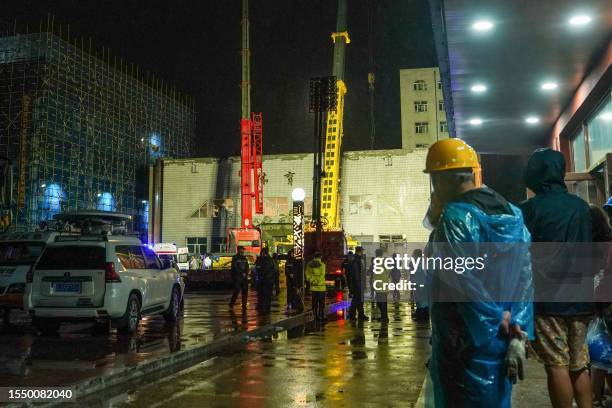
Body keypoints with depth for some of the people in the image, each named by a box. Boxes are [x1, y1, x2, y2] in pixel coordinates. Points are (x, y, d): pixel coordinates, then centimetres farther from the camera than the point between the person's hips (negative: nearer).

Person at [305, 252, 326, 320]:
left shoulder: (309, 264, 6)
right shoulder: (322, 264, -7)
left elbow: (307, 274, 4)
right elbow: (322, 275, -12)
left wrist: (311, 281, 5)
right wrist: (318, 281, -6)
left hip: (313, 286, 4)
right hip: (321, 286, -4)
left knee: (314, 302, 11)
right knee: (321, 302, 3)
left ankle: (315, 315, 13)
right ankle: (321, 315, 1)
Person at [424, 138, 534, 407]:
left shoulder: (455, 218, -18)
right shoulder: (513, 214, 7)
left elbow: (467, 285, -23)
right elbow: (525, 279, 5)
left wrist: (499, 322, -9)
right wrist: (517, 333, 4)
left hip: (467, 344, -7)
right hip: (503, 340, 8)